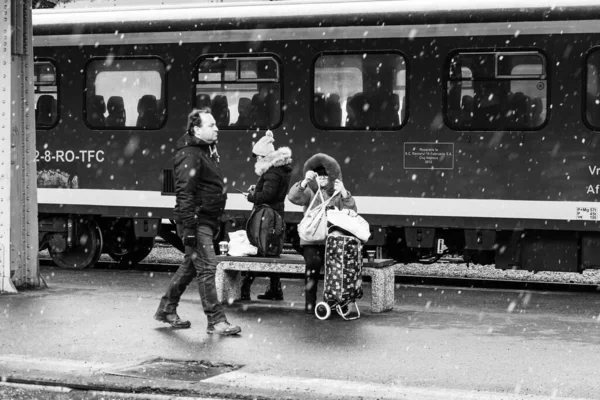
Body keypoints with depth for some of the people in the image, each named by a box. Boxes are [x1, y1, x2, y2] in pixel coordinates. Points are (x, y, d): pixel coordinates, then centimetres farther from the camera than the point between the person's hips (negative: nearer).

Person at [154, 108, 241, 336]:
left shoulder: (208, 151, 16)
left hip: (207, 221, 10)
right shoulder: (190, 155, -16)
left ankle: (166, 310, 27)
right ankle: (216, 321, -8)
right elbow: (184, 193, -21)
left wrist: (216, 223, 24)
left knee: (190, 266, 16)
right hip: (197, 221, -10)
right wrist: (189, 228, -25)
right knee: (207, 268, -10)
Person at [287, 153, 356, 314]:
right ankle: (309, 301, -22)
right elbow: (293, 197, -11)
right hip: (310, 240, -1)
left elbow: (351, 213, -2)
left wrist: (344, 194, -16)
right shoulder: (309, 192, 10)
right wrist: (305, 182, -26)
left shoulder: (337, 194, 12)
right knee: (313, 262, -30)